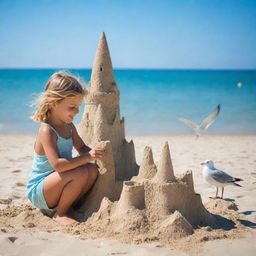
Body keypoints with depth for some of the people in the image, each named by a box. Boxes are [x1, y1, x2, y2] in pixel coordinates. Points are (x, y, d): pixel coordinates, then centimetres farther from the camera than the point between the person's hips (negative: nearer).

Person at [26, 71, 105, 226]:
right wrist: (87, 157, -34)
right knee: (81, 172, -29)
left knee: (93, 170, -10)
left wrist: (93, 153, -7)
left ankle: (66, 206, 2)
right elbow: (57, 164, -32)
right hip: (38, 191, -8)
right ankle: (59, 214, -9)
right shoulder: (46, 131, -22)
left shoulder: (69, 127, 5)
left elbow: (82, 148, 16)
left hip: (56, 187, 8)